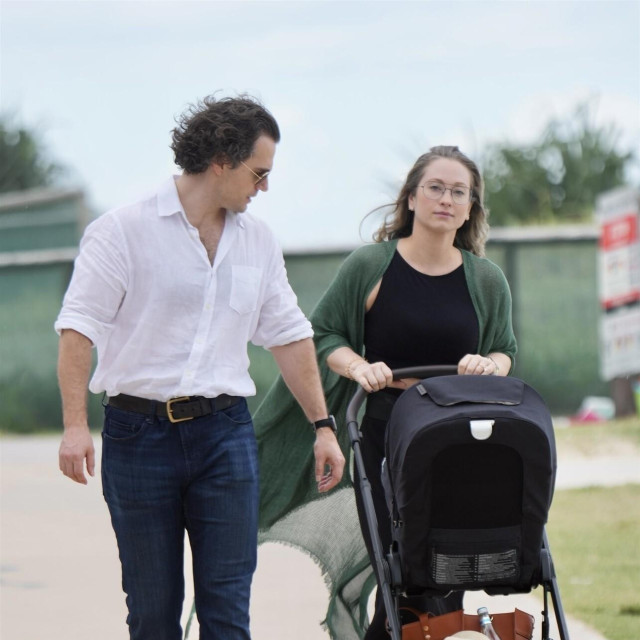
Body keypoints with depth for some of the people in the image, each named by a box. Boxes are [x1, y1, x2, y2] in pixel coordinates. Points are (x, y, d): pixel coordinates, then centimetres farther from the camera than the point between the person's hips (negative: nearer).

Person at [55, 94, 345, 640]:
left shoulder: (258, 240, 12)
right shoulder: (125, 231, -5)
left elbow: (289, 334, 18)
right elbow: (79, 327, -10)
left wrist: (322, 424, 14)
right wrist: (76, 424, -19)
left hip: (226, 433, 3)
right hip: (139, 433, -3)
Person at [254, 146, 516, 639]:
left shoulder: (486, 280, 9)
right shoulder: (370, 266, 1)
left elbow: (507, 351, 18)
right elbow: (322, 335, 6)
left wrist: (489, 365, -5)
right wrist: (359, 367, -13)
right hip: (385, 437, -2)